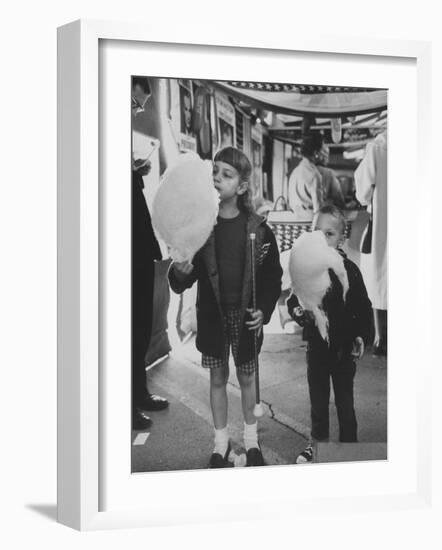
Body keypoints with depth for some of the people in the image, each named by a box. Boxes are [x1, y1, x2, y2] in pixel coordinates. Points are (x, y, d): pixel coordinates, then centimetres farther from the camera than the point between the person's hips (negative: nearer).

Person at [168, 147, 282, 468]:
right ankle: (221, 441, 28)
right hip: (212, 314, 1)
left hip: (246, 315, -1)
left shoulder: (257, 228, -8)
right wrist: (180, 273, -27)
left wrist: (264, 310, -10)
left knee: (247, 377, 14)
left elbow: (273, 275, -1)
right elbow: (187, 277, -5)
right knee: (218, 378, 13)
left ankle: (251, 437, 32)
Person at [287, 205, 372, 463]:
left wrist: (361, 337, -15)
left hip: (344, 348, -3)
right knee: (318, 400, 17)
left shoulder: (349, 270, -11)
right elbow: (294, 299, 5)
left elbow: (363, 308, -6)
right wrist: (297, 311, -16)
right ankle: (318, 443, 33)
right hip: (316, 345, 3)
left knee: (345, 402, 8)